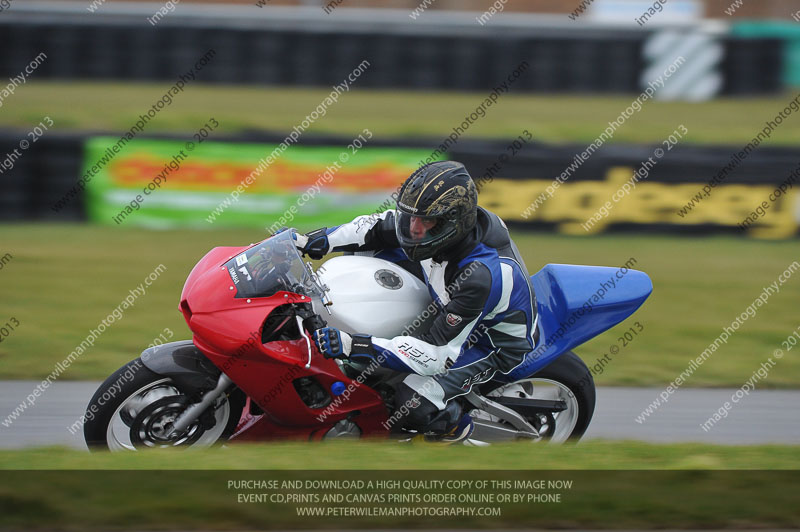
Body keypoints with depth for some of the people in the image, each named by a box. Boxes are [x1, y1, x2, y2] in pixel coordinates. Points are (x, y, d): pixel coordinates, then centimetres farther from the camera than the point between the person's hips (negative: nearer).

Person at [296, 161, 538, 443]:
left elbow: (439, 352, -40)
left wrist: (354, 345, -47)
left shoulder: (482, 276, -42)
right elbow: (381, 228, -1)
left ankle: (455, 430, 9)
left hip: (494, 343, -8)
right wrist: (318, 240, -13)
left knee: (413, 400, -26)